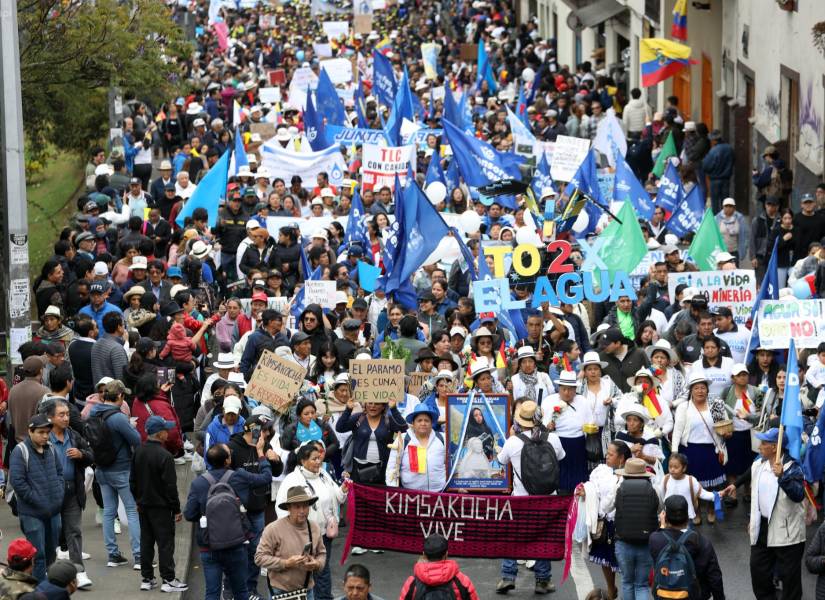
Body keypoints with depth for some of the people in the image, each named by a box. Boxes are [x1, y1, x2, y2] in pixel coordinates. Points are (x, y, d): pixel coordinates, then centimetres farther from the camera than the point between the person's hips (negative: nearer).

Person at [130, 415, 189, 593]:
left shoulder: (138, 452, 4)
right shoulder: (164, 456, -20)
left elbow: (133, 480, 13)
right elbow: (170, 486, -18)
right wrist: (176, 509, -11)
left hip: (143, 505, 7)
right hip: (161, 506, -7)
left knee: (146, 542, 12)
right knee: (165, 542, -1)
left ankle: (146, 579, 15)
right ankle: (168, 580, 0)